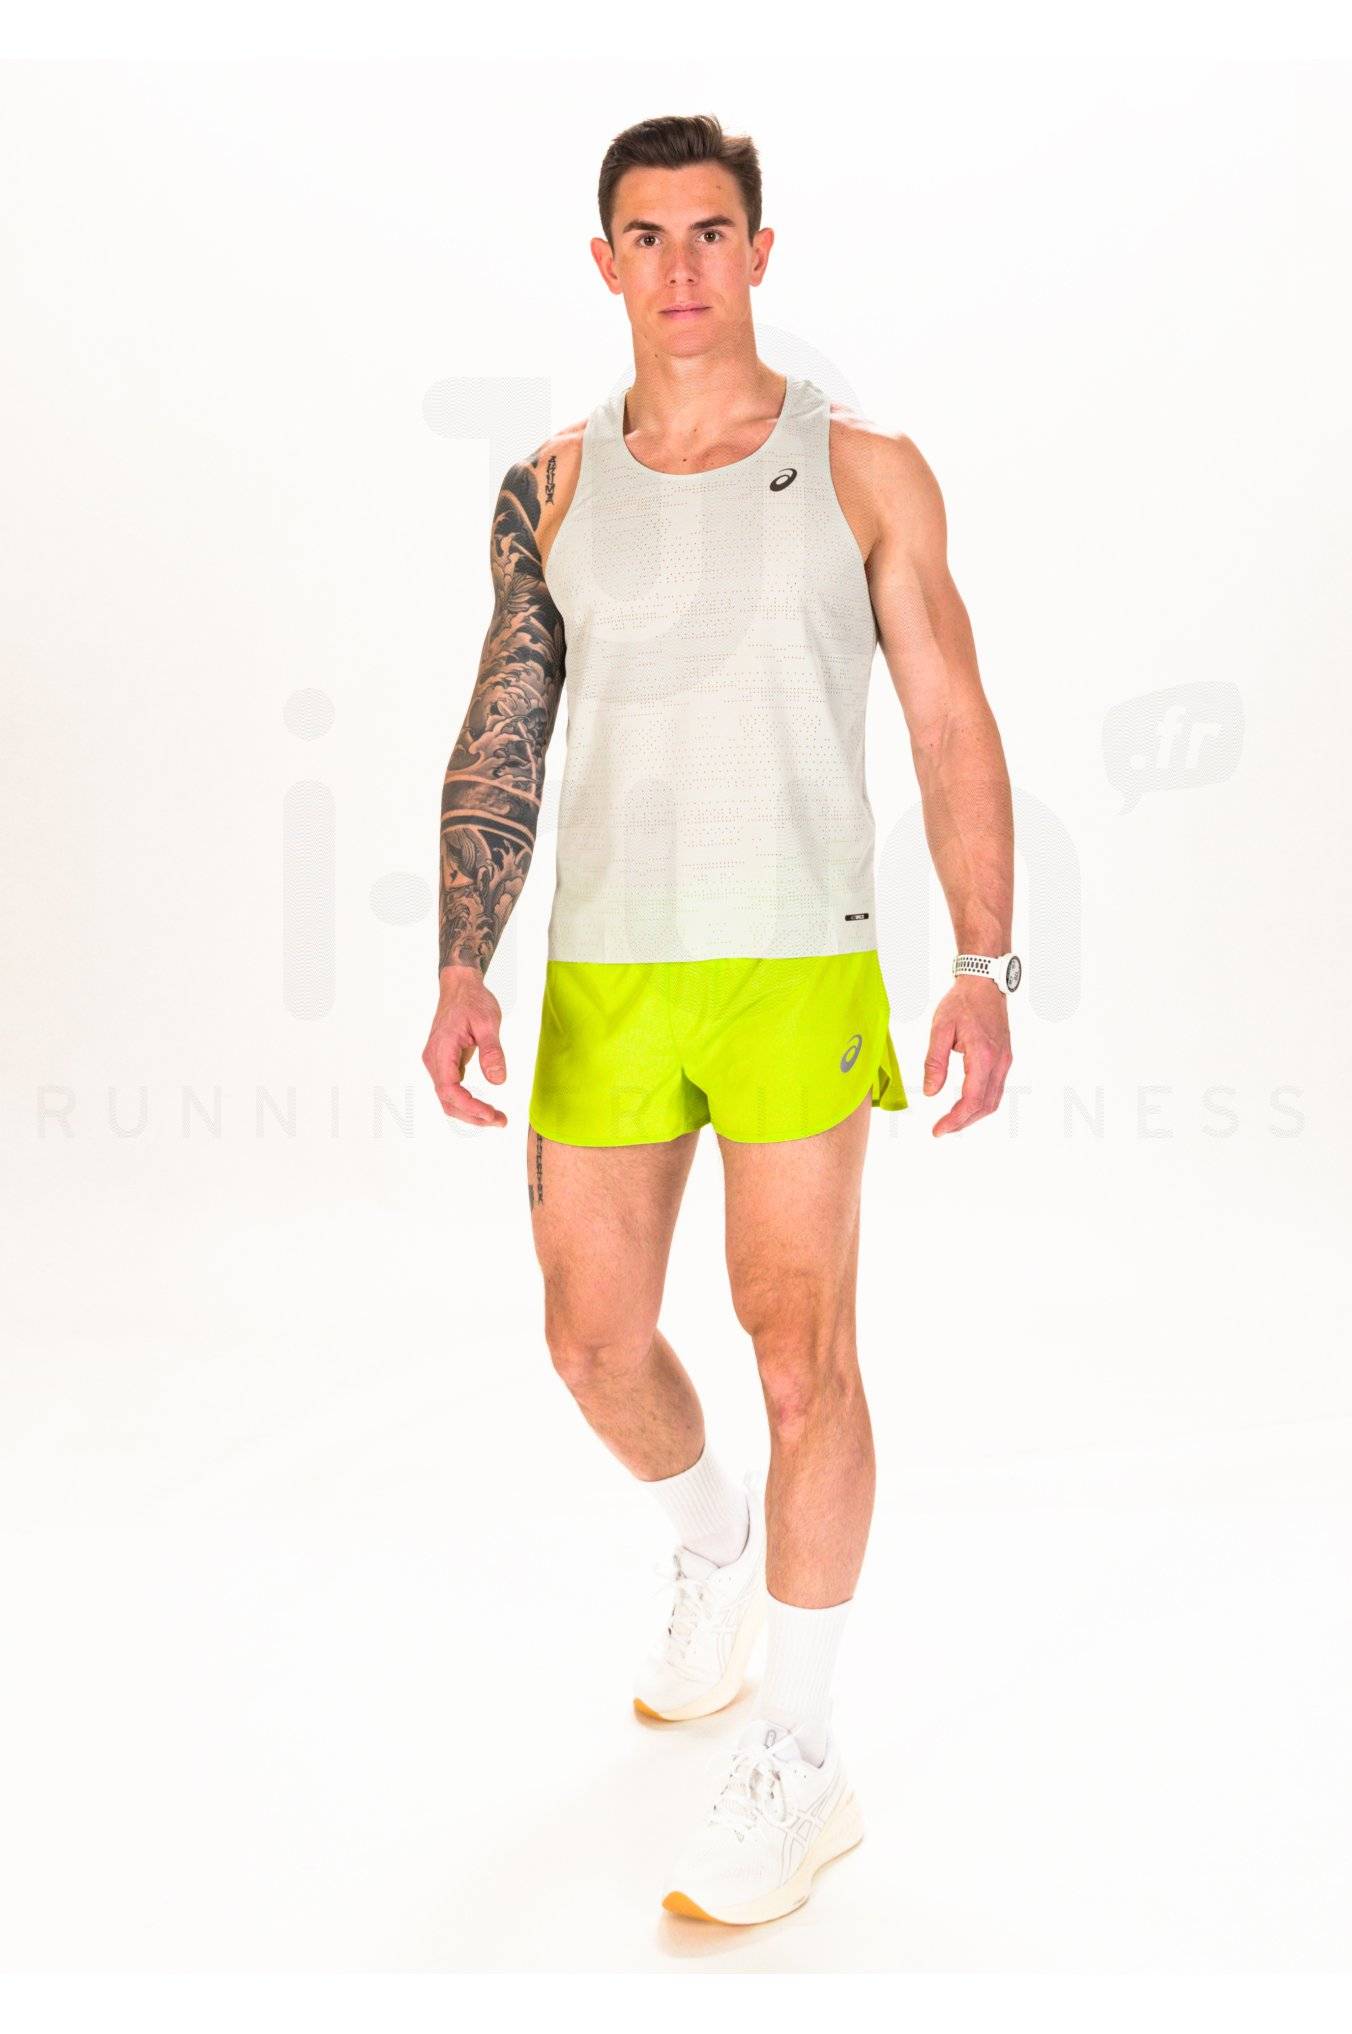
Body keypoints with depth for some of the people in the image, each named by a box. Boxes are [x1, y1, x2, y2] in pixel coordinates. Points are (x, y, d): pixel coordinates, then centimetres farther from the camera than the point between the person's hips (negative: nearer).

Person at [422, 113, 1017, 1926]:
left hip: (797, 972, -3)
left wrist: (986, 969, -11)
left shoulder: (865, 471, 1)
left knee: (800, 1347, -4)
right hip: (604, 979, 4)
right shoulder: (554, 489, 8)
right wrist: (461, 971, -5)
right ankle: (718, 1550, 42)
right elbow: (501, 748, 6)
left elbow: (955, 734, -1)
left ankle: (800, 1767, 10)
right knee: (595, 1340, 9)